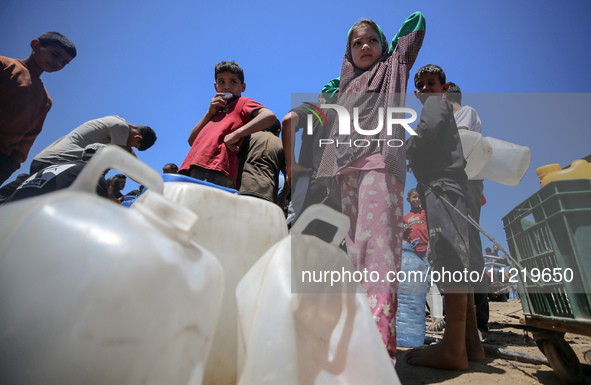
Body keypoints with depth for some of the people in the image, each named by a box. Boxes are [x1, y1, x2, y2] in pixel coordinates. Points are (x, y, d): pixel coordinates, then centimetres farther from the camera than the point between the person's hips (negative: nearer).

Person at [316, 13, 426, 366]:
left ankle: (380, 340, -22)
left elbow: (417, 21, 30)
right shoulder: (348, 85, 32)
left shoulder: (393, 68, 22)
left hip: (380, 161, -4)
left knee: (376, 240, -19)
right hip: (346, 170, 5)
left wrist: (390, 46, 40)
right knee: (355, 245, -2)